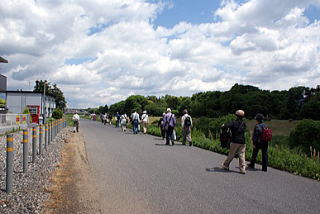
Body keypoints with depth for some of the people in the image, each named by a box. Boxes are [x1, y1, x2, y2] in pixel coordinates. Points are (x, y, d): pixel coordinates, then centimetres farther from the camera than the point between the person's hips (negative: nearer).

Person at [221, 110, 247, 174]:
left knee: (231, 154, 9)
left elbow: (226, 126, -20)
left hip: (235, 141, -3)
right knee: (242, 155, 2)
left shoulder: (233, 122, -7)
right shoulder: (244, 124, 8)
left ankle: (226, 165, 23)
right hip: (242, 142, 3)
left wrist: (223, 126, 4)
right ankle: (242, 169, -2)